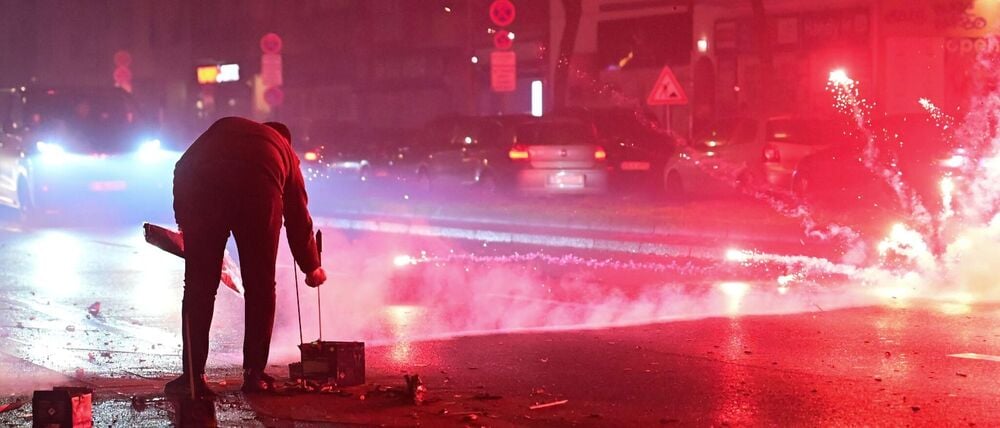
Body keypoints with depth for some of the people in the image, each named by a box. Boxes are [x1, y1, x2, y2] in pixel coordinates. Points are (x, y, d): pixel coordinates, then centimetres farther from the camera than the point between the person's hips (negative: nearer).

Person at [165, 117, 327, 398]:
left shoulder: (224, 127, 38)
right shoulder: (285, 152, 35)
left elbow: (185, 167, 23)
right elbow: (299, 219, 37)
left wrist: (184, 221, 27)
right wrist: (312, 268, 50)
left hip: (198, 184, 1)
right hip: (258, 191, 0)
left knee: (198, 287, 9)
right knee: (260, 288, 15)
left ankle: (193, 377, 7)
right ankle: (254, 374, 17)